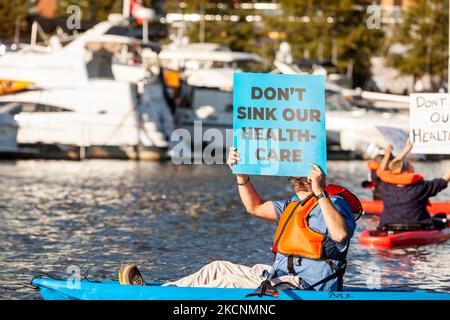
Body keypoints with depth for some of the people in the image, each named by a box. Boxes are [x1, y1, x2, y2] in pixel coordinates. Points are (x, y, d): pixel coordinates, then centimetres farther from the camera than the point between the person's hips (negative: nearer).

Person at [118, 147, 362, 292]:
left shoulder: (334, 202, -10)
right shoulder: (295, 204, 20)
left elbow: (340, 234, -32)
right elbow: (255, 207, 25)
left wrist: (320, 193, -36)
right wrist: (241, 174, 11)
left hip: (302, 289, -10)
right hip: (279, 277, 10)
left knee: (229, 284, -18)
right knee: (218, 269, 7)